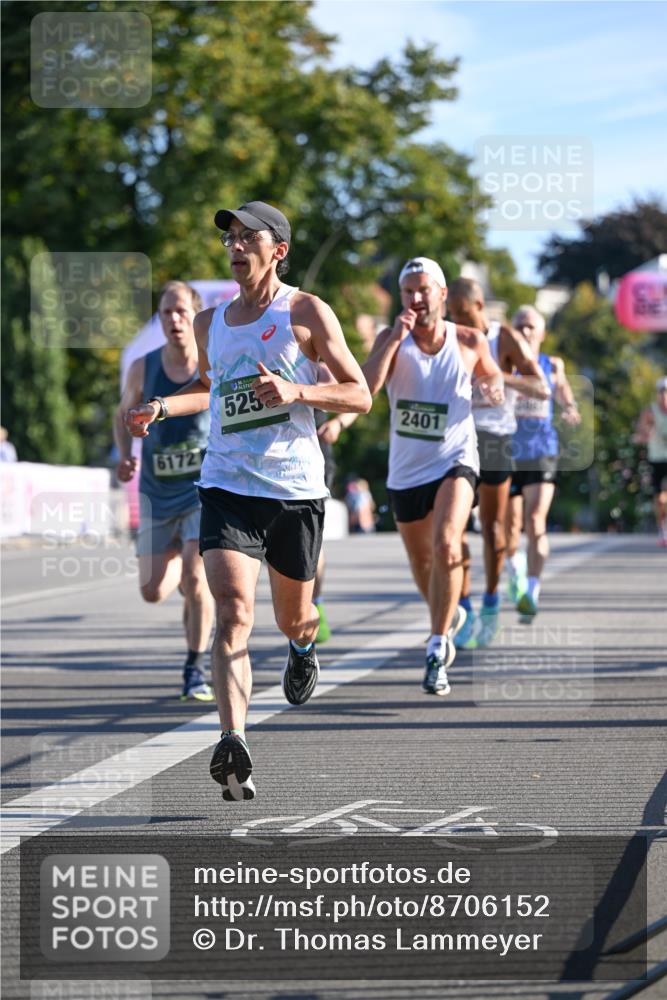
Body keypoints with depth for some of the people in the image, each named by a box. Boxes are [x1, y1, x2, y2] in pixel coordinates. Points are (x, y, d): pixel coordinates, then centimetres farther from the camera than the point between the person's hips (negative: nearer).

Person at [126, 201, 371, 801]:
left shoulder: (307, 313, -2)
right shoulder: (211, 322, 11)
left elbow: (360, 396, -3)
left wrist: (296, 391, -19)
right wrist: (161, 408, 12)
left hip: (296, 488, -2)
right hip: (227, 486, 2)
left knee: (293, 618, 15)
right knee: (233, 611, -18)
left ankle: (303, 647, 54)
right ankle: (234, 748, -29)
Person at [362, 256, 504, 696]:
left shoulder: (470, 342, -3)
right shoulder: (393, 340, -5)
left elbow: (493, 375, 18)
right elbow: (365, 387, -22)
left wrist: (495, 387, -5)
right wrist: (396, 339, -26)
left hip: (454, 462, -2)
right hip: (406, 469, 2)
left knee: (447, 545, -26)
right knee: (421, 563, 16)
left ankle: (438, 650, -20)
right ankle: (449, 615, 48)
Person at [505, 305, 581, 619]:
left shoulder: (552, 364, 5)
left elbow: (562, 388, 24)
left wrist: (570, 408, 3)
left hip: (542, 454, 0)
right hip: (508, 454, 0)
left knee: (536, 523, -17)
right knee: (511, 526, 11)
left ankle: (531, 593, -22)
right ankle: (515, 569, 43)